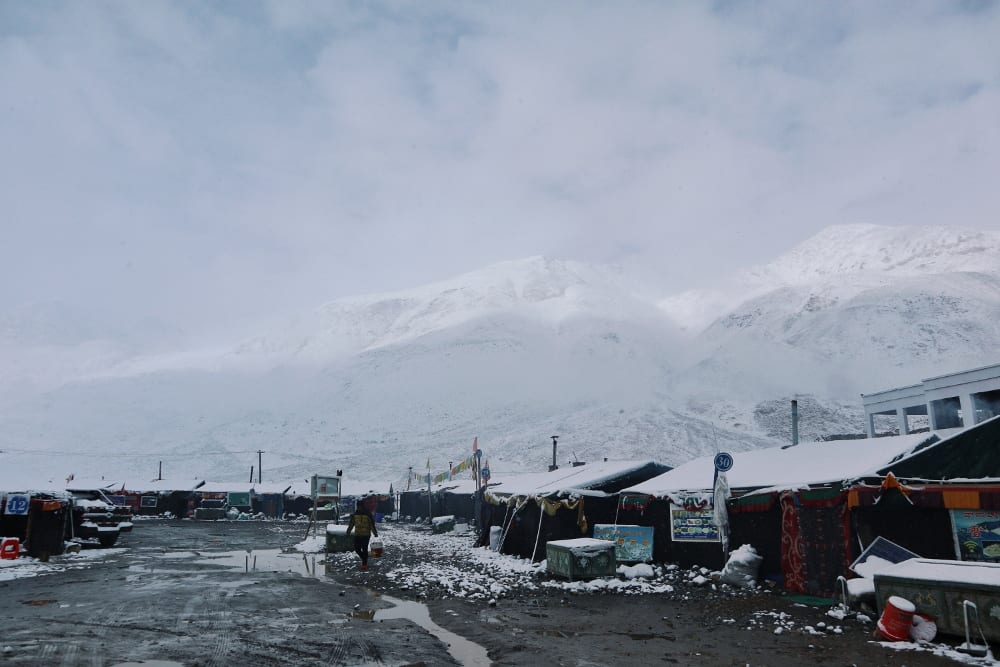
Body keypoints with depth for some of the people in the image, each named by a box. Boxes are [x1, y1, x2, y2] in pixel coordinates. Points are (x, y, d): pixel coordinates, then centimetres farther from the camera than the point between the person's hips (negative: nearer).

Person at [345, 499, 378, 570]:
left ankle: (365, 564, 6)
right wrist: (348, 532, 10)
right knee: (357, 549, 2)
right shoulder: (355, 514, 5)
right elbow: (351, 524, 12)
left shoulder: (368, 514, -7)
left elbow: (372, 524, -5)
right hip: (357, 535, 4)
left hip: (366, 535, -4)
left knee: (364, 549, -6)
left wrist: (375, 533, -7)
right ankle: (364, 558, 27)